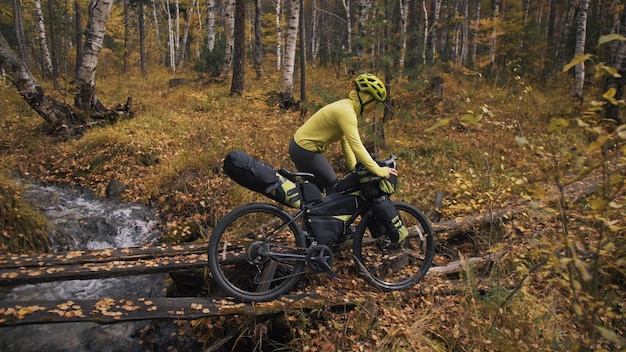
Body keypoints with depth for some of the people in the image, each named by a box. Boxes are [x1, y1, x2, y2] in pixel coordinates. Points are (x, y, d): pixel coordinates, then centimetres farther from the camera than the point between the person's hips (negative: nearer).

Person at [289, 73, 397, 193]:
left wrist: (354, 167, 7)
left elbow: (345, 140, 9)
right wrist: (378, 171, -29)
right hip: (305, 150, -10)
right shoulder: (346, 111, -24)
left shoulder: (347, 106, 6)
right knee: (333, 187, 1)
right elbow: (356, 146, -30)